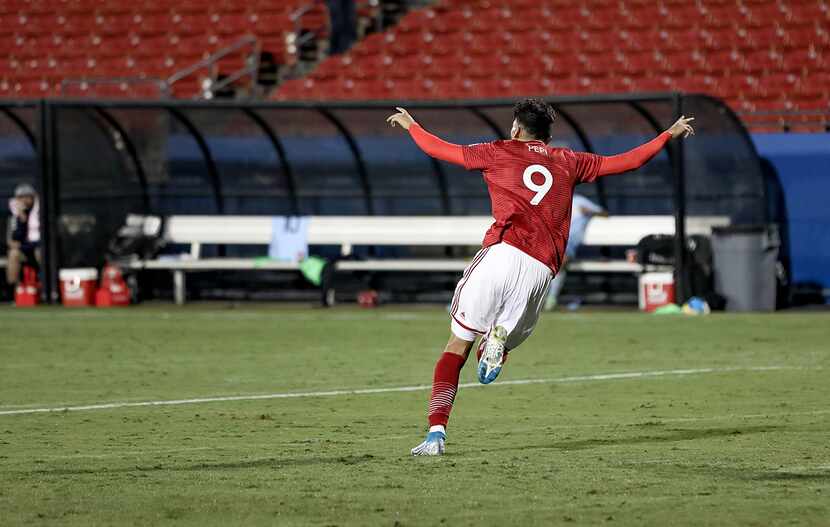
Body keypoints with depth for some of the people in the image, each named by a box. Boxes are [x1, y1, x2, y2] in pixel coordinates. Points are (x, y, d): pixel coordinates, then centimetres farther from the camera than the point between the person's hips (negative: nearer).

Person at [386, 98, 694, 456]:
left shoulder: (499, 152, 17)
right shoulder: (568, 162, 22)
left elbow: (438, 149, 23)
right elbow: (627, 161, 27)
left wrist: (409, 124, 41)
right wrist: (669, 135, 39)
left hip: (502, 252, -2)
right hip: (541, 270, 2)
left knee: (458, 345, 2)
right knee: (497, 347, 16)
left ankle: (436, 432, -13)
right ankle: (498, 339, -23)